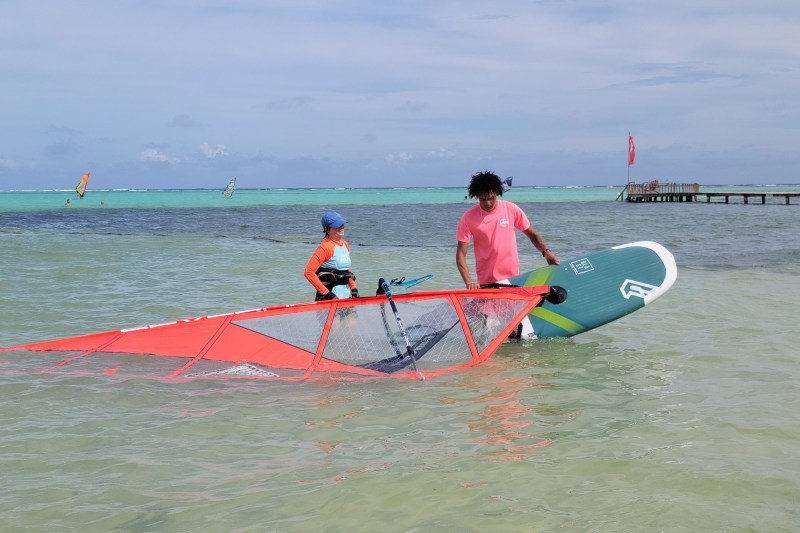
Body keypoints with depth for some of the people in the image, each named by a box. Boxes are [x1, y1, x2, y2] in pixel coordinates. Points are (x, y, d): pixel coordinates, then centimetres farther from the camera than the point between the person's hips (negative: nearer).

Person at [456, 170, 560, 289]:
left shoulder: (511, 209, -2)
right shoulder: (468, 217, -6)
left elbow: (532, 234, 9)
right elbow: (461, 255, -8)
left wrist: (546, 252, -10)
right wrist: (469, 282, -22)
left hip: (513, 278, 1)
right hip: (485, 283, -1)